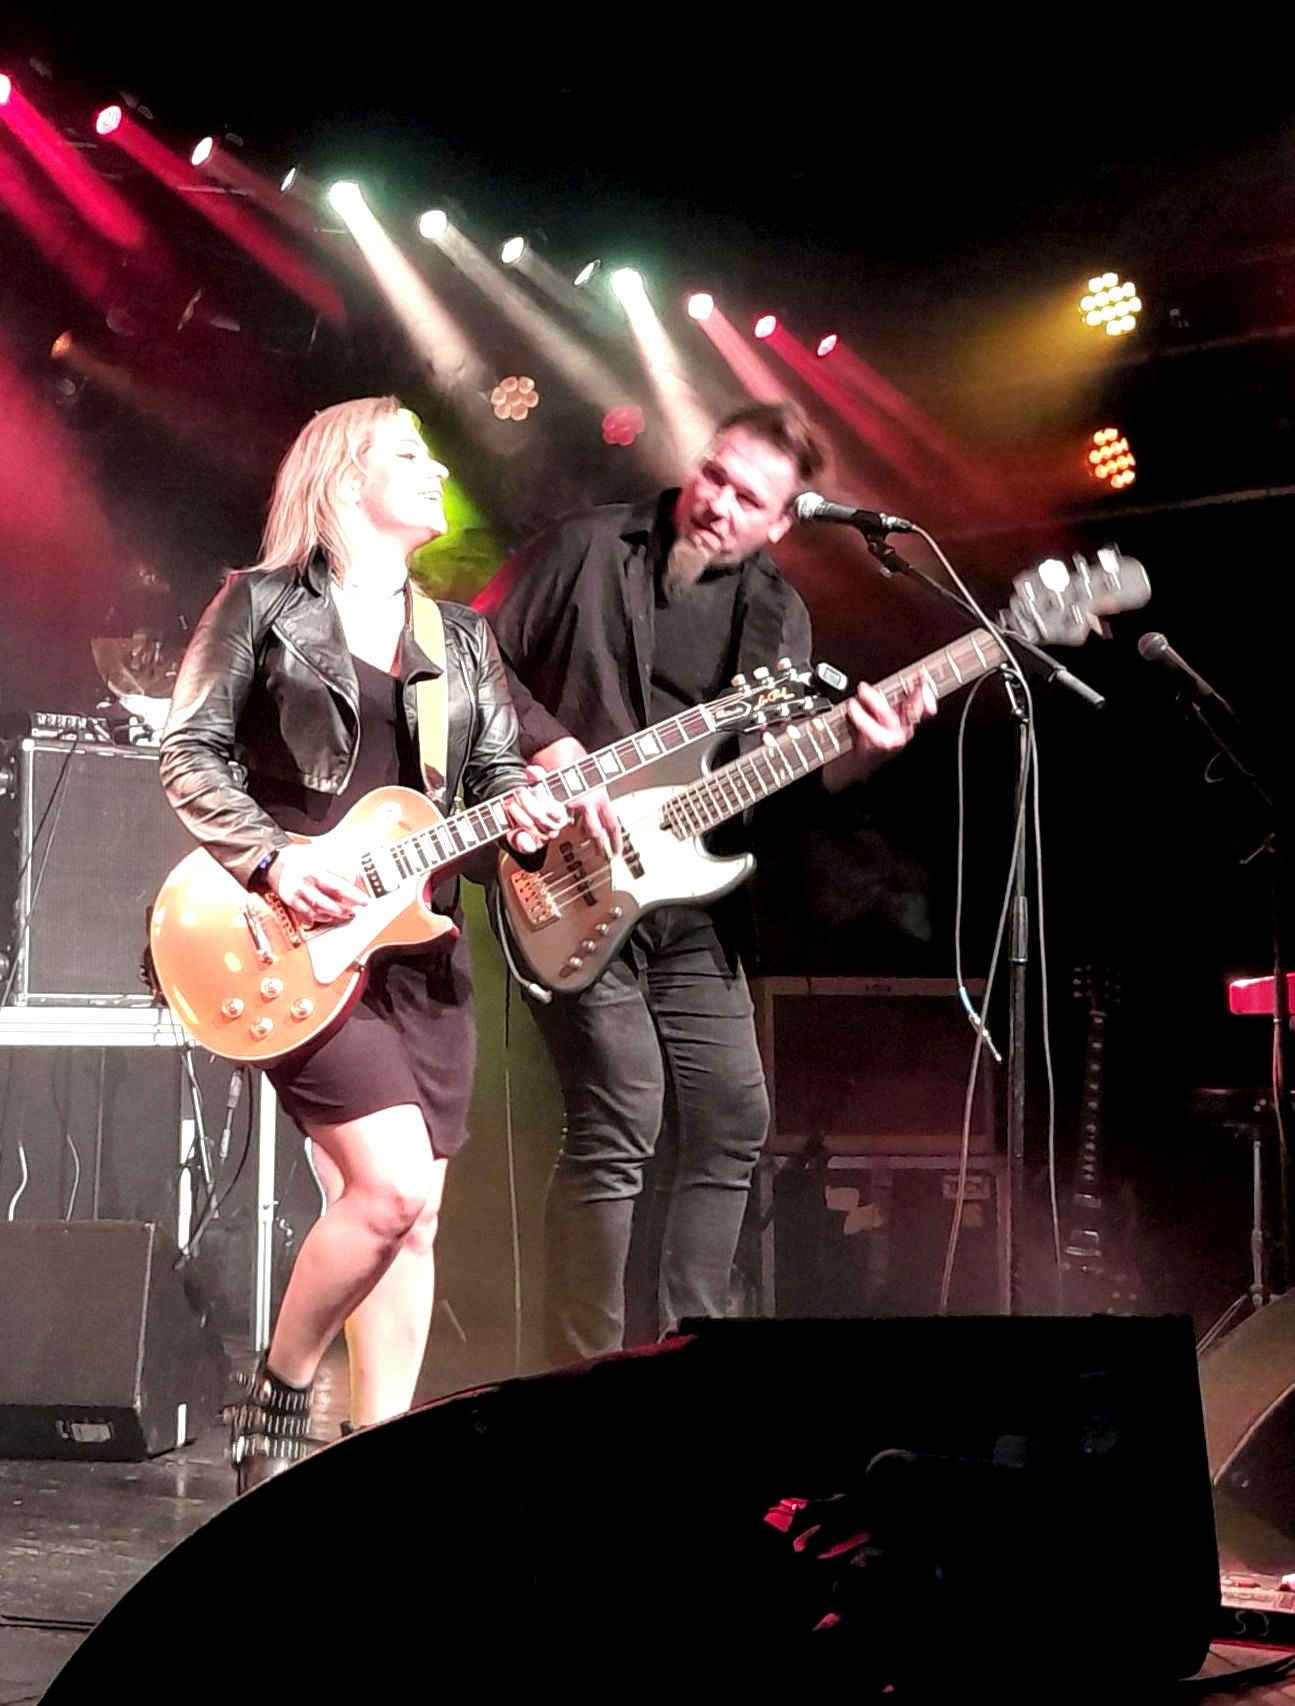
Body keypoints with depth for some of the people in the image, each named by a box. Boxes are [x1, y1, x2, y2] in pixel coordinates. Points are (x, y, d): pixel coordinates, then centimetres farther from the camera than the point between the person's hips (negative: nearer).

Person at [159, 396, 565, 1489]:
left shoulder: (461, 638, 17)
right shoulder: (265, 603, 2)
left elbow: (497, 768, 15)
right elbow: (191, 753, -2)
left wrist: (525, 814, -9)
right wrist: (275, 859, -16)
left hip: (418, 944, 6)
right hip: (295, 943, -6)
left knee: (412, 1217, 3)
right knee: (392, 1186, -18)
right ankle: (279, 1398, 3)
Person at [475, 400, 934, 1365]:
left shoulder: (779, 614, 11)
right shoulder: (589, 550, -3)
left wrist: (854, 751, -14)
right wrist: (549, 749, -17)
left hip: (690, 898, 6)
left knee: (733, 1121, 6)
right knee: (621, 1115, -15)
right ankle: (585, 1378, -5)